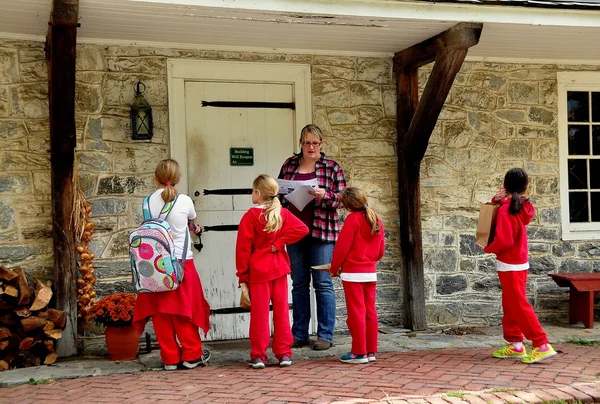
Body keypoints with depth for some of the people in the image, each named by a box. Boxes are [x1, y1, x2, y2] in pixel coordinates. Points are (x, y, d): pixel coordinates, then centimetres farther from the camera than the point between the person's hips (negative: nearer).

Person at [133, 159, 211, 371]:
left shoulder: (148, 202, -2)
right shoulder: (185, 201, -5)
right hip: (181, 262, -1)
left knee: (160, 312, 8)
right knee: (185, 309, 8)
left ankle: (170, 358, 13)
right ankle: (191, 355, 15)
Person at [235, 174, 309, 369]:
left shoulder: (251, 216, -8)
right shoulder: (283, 213, 3)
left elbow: (243, 247, -8)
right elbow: (302, 229, -9)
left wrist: (243, 276, -3)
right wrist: (279, 243, -6)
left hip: (258, 271, -3)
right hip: (279, 269, 4)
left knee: (259, 313, 2)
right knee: (281, 311, 8)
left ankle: (258, 355, 5)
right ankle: (284, 353, 12)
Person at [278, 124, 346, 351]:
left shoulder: (332, 168, 1)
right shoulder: (289, 165, 10)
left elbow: (343, 198, -2)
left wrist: (325, 195, -20)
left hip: (322, 232, -4)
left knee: (323, 283, -1)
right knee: (299, 284, 9)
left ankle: (325, 335, 5)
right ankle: (299, 334, 16)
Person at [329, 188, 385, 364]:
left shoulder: (353, 219, -12)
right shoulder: (376, 220, 10)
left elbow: (342, 247, -13)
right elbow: (380, 251, 15)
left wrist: (334, 268, -1)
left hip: (353, 273, -7)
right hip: (371, 272, 7)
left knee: (356, 312, -3)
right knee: (370, 311, 9)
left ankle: (359, 353, 0)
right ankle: (371, 351, 13)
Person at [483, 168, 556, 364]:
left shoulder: (506, 210, -19)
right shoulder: (522, 205, 6)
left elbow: (503, 240, -25)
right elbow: (496, 209, 23)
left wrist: (488, 248, -7)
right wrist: (497, 199, 1)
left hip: (509, 265, -9)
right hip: (519, 262, 9)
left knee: (519, 305, -7)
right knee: (510, 305, 14)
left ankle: (542, 345, -9)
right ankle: (515, 345, 18)